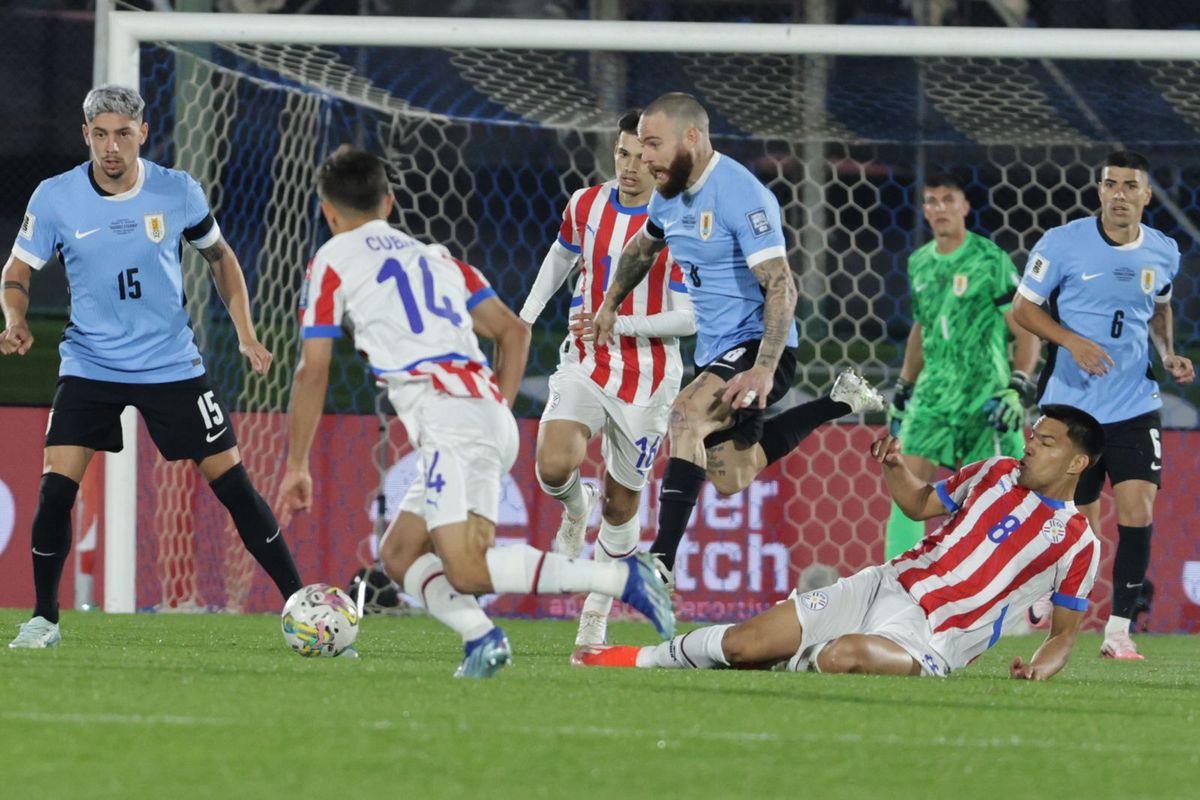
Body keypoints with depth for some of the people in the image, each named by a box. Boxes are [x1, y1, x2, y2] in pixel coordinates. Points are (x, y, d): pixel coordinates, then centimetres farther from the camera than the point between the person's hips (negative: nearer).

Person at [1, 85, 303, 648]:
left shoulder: (177, 192, -7)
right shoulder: (55, 198, -9)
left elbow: (220, 257, 10)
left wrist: (245, 333, 2)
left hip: (171, 364, 0)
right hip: (89, 365, 0)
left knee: (232, 483, -1)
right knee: (55, 488, -14)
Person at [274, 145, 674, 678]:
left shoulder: (333, 260, 10)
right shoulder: (433, 255, 28)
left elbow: (312, 374, 7)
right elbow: (514, 332, 23)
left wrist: (297, 466, 13)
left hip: (446, 415, -8)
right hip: (493, 420, 8)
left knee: (467, 572, -16)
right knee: (400, 554, 14)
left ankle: (620, 578, -28)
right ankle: (479, 635, -12)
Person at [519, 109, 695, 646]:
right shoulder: (586, 206, 0)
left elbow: (691, 318, -14)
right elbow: (562, 255, 22)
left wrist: (620, 324, -23)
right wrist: (526, 316, 16)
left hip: (646, 380, -2)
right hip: (584, 365, 2)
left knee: (622, 503, 6)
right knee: (554, 466, -23)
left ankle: (596, 615, 24)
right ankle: (576, 511, 13)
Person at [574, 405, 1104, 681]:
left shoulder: (1076, 542, -3)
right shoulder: (998, 473, 10)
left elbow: (1065, 630, 5)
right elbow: (919, 504, 21)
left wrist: (1041, 668, -15)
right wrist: (894, 467, 0)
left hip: (931, 637, -5)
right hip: (889, 586, 5)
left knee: (841, 656, -39)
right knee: (742, 643, -5)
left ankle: (793, 663, -9)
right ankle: (647, 658, 16)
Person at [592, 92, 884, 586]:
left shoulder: (740, 195, -22)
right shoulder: (669, 194, 5)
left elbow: (781, 287, -28)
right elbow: (642, 247, 30)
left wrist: (763, 370, -35)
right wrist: (609, 306, 33)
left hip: (757, 346, -10)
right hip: (715, 351, 10)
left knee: (685, 417, -32)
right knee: (730, 479, 16)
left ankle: (661, 560, -37)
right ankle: (839, 402, 33)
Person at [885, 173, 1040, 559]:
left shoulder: (990, 260, -7)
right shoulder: (919, 263, 11)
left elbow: (1027, 331, -6)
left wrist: (1019, 388, -16)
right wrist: (903, 389, 23)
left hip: (985, 396, -5)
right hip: (933, 393, 5)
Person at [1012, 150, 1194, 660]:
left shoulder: (1163, 252, 3)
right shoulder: (1062, 243, -8)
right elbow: (1023, 306, -3)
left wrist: (1169, 354, 4)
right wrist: (1074, 341, -18)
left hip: (1135, 407, 2)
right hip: (1071, 403, -2)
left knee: (1138, 512, -13)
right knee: (1080, 526, 2)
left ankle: (1119, 629, -4)